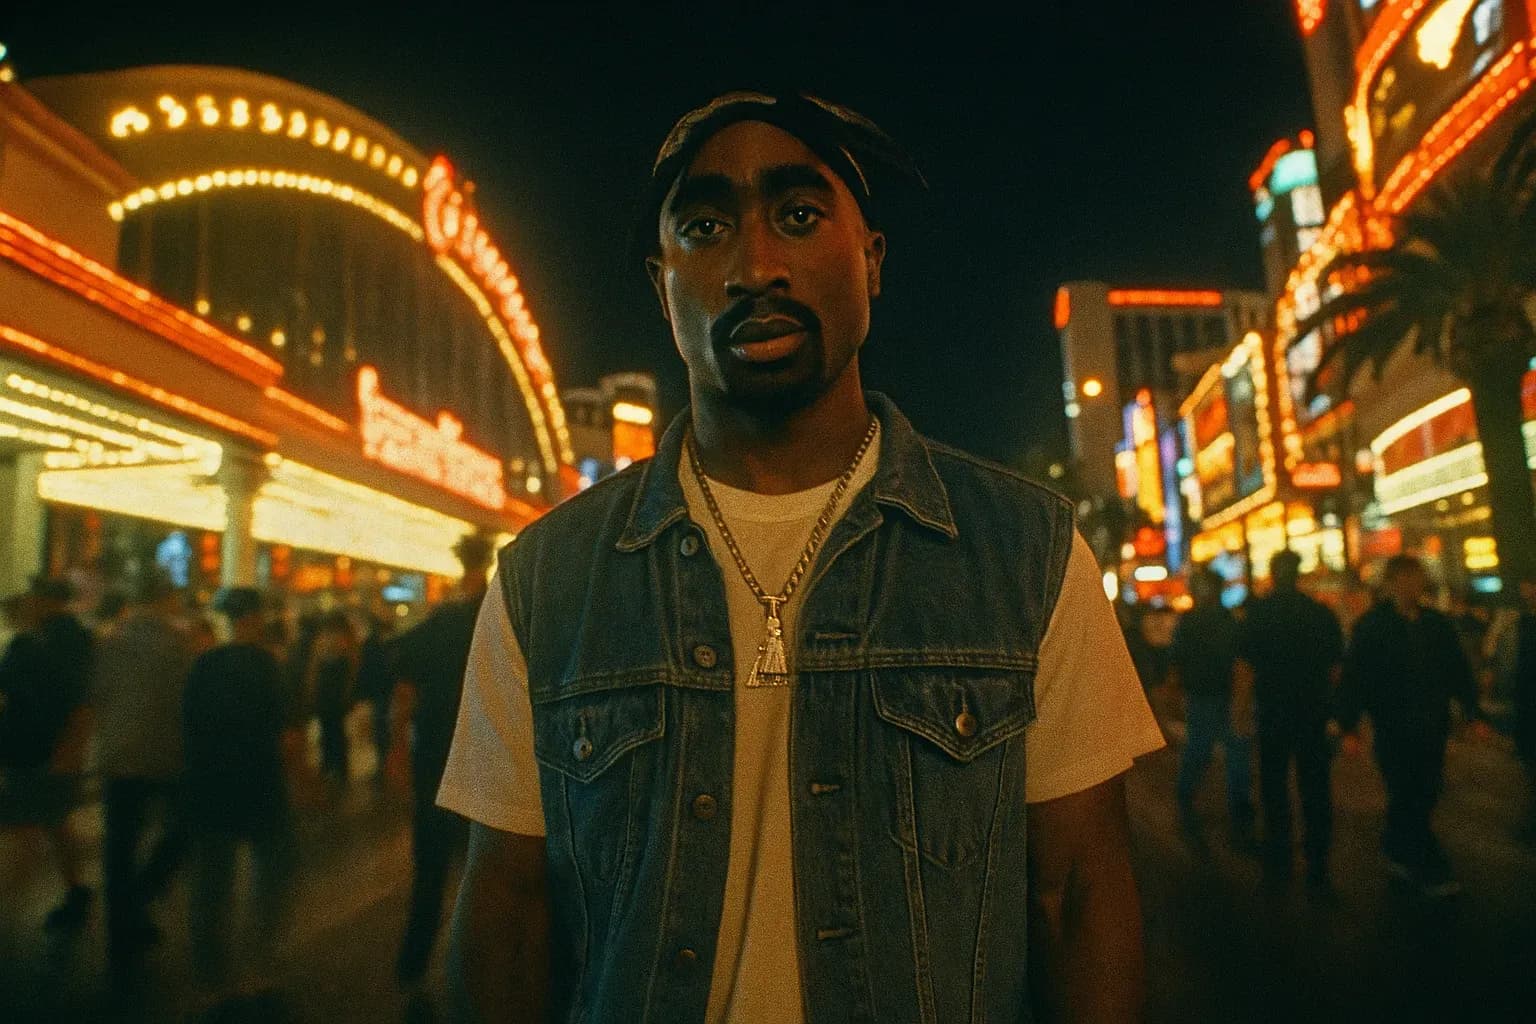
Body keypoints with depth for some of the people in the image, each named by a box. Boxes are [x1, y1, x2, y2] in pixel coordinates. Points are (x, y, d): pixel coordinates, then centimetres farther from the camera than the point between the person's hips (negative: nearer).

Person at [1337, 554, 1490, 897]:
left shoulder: (1437, 624, 9)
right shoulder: (1370, 627, -7)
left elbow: (1459, 672, 15)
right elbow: (1353, 679, -10)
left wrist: (1474, 714, 8)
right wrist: (1348, 727, -15)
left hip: (1432, 727, 5)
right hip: (1393, 729, -5)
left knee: (1424, 795, 9)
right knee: (1407, 799, -3)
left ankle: (1397, 854, 26)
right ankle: (1431, 872, 5)